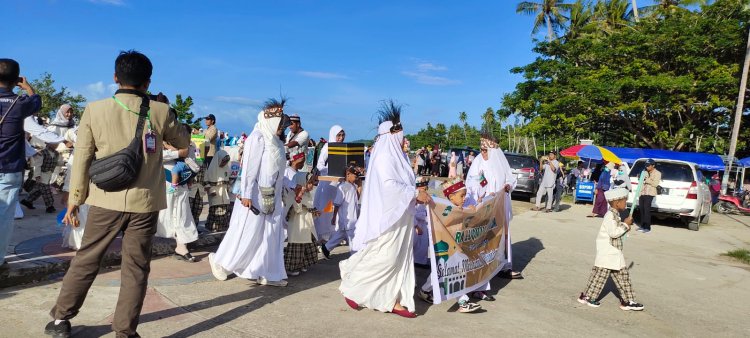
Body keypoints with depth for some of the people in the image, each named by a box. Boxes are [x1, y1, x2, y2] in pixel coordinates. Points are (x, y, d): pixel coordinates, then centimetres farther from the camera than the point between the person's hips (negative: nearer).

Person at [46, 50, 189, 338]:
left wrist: (74, 199, 11)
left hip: (106, 200, 1)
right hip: (145, 202, -1)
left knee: (86, 260, 17)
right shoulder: (160, 111, -5)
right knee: (136, 269, 7)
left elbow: (82, 158, 2)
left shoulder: (94, 110, -3)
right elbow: (183, 142, 12)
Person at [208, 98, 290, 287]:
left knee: (271, 235, 7)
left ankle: (266, 273, 13)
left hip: (272, 198, 8)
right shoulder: (258, 137, -12)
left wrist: (280, 193, 15)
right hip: (255, 196, -8)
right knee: (246, 232, 1)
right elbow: (249, 167, -16)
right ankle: (220, 261, 21)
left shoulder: (275, 141, 12)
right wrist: (246, 194, -19)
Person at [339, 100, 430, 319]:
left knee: (400, 258, 8)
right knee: (382, 259, -4)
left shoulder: (396, 155, 13)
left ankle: (394, 301, 14)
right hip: (387, 216, -9)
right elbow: (389, 185, -24)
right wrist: (415, 194, -21)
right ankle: (352, 288, 13)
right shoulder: (384, 156, -14)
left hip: (400, 216, 9)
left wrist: (416, 196, 8)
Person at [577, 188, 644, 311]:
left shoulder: (615, 215, 13)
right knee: (600, 274, -1)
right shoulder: (610, 215, -18)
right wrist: (625, 225, -16)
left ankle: (627, 301, 18)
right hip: (606, 253, -10)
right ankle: (587, 296, 11)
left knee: (622, 275, 11)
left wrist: (625, 227, 6)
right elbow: (613, 232, -26)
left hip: (615, 253, 10)